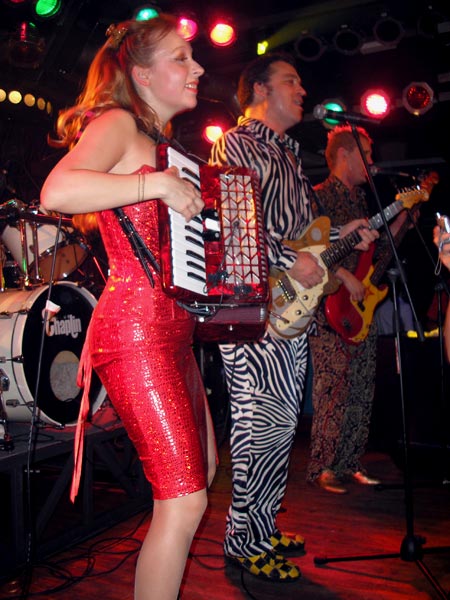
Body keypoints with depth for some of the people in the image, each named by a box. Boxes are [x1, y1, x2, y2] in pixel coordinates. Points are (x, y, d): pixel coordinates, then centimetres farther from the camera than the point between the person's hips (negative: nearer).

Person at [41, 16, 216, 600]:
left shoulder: (161, 143, 23)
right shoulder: (117, 123, -4)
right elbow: (57, 191, -24)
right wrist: (158, 184, -22)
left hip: (171, 330, 10)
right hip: (133, 327, -10)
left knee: (203, 469, 20)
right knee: (184, 498, -11)